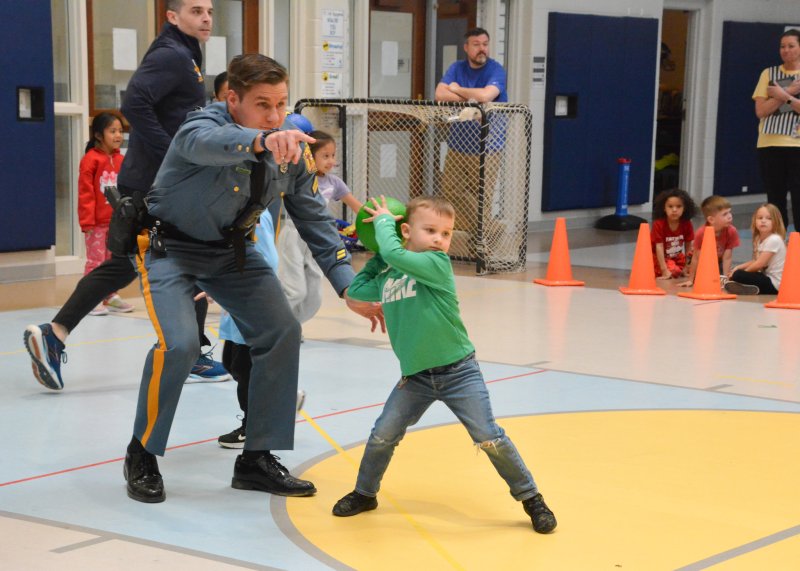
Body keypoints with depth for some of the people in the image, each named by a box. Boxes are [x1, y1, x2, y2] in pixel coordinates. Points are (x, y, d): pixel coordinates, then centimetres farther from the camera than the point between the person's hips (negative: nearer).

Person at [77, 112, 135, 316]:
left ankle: (111, 296, 24)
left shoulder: (121, 160, 6)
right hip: (97, 222, -6)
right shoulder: (91, 159, -12)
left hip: (117, 222, 6)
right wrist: (87, 221, -15)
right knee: (95, 260, -1)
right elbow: (85, 193, -13)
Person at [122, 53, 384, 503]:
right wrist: (262, 141, -75)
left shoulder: (292, 151, -11)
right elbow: (205, 142, -54)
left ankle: (257, 459, 10)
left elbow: (315, 220, -4)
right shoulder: (205, 123, -28)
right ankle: (142, 457, 1)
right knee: (178, 345, -23)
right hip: (170, 246, -6)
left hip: (232, 250, 6)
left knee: (282, 333, -4)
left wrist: (350, 288, -13)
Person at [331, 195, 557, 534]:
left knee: (489, 437, -7)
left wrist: (382, 221, -8)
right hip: (415, 377, 5)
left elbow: (395, 254, -26)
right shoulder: (386, 277, 4)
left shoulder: (438, 264, -14)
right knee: (382, 437, 3)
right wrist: (377, 257, 11)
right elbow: (355, 290, 15)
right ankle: (365, 493, 28)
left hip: (457, 371, -4)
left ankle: (530, 498, 9)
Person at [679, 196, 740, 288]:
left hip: (719, 264, 2)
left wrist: (725, 279, -26)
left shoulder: (731, 232, -27)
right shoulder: (701, 234, -34)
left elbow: (727, 258, -23)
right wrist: (690, 280, -19)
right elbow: (696, 258, -25)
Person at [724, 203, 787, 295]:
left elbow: (759, 264, -19)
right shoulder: (760, 240, 12)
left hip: (774, 284, -10)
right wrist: (738, 268, 8)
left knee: (737, 276, -20)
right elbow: (755, 261, 22)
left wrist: (739, 272, -6)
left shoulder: (774, 240, -18)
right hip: (766, 278, 10)